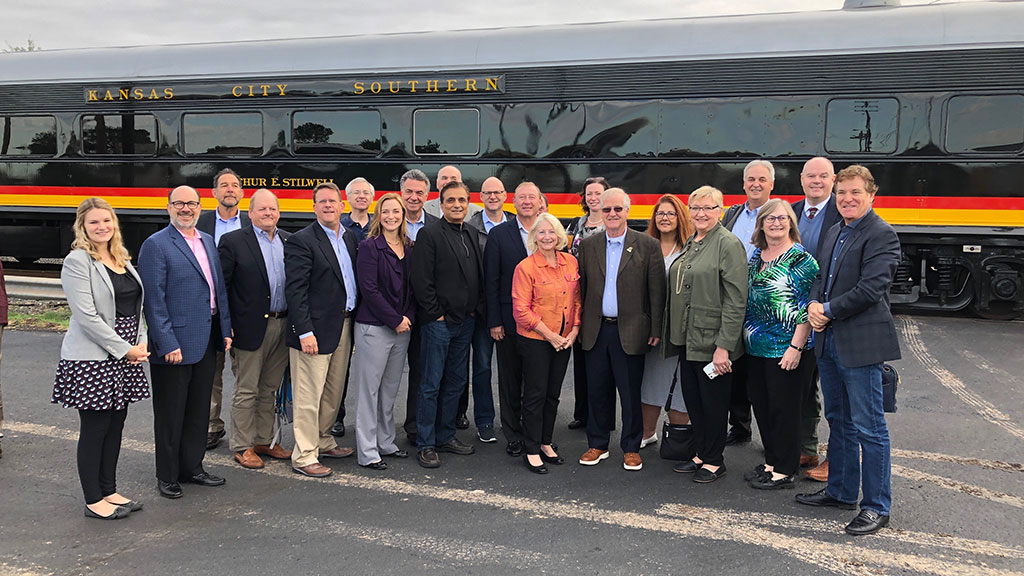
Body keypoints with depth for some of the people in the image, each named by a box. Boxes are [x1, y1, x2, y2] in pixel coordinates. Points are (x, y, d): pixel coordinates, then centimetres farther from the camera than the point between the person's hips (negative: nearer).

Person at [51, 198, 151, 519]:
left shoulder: (122, 258, 13)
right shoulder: (77, 261, -10)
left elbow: (136, 306, 16)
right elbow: (87, 316, -17)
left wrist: (141, 343, 1)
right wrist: (125, 349, -15)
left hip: (125, 356, 7)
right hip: (92, 359, -7)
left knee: (115, 425, 12)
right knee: (94, 428, 1)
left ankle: (109, 491, 23)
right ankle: (94, 501, 11)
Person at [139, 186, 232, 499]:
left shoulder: (208, 241, 12)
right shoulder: (156, 245, -10)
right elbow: (154, 300, -15)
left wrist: (225, 330, 9)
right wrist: (168, 343, -19)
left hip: (206, 342, 7)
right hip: (174, 343, -7)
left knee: (199, 410, 15)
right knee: (170, 414, 5)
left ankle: (192, 468, 29)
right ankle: (167, 476, 18)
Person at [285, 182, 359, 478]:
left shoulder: (350, 238, 13)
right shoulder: (301, 241, -9)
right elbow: (295, 290, -14)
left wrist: (355, 322, 10)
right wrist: (305, 331, -20)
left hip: (344, 326, 7)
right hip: (315, 329, -7)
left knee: (333, 392, 17)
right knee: (309, 396, -2)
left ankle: (323, 442, 32)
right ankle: (304, 456, 6)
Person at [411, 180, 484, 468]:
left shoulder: (471, 233, 11)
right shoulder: (430, 234, -9)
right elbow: (421, 280, -13)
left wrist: (477, 309, 6)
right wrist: (436, 314, -12)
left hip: (466, 321, 7)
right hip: (439, 322, -7)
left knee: (455, 382, 14)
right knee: (431, 385, 0)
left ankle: (446, 436, 26)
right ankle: (426, 444, 8)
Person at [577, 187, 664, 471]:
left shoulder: (647, 245, -2)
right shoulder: (588, 246, 7)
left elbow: (657, 291, -2)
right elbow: (580, 288, 9)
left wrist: (656, 329, -6)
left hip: (630, 331, -2)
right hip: (596, 331, 3)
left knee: (630, 393, 6)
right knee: (597, 391, 10)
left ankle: (631, 448, 20)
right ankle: (597, 444, 24)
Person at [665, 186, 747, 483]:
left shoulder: (729, 244, -11)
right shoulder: (690, 243, 14)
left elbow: (736, 300, -16)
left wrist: (724, 346, -20)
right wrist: (671, 333, 15)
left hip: (712, 341, -8)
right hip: (687, 338, 8)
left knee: (713, 401, 4)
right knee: (692, 398, 14)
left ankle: (714, 460, 17)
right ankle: (700, 454, 27)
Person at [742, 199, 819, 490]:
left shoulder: (800, 258, -10)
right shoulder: (756, 256, 12)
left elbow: (807, 307, -13)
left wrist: (796, 347, -18)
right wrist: (747, 338, 15)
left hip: (785, 349, -7)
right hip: (756, 347, 7)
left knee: (783, 409, 0)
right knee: (761, 406, 13)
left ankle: (785, 471, 12)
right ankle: (771, 463, 27)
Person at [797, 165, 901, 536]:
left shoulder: (881, 235, -12)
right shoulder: (834, 233, 15)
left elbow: (870, 289, -20)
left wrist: (828, 310, -13)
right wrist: (813, 305, -2)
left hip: (861, 343, -9)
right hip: (829, 340, 9)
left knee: (869, 427, -2)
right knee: (838, 421, 18)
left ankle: (877, 507, 7)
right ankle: (841, 491, 32)